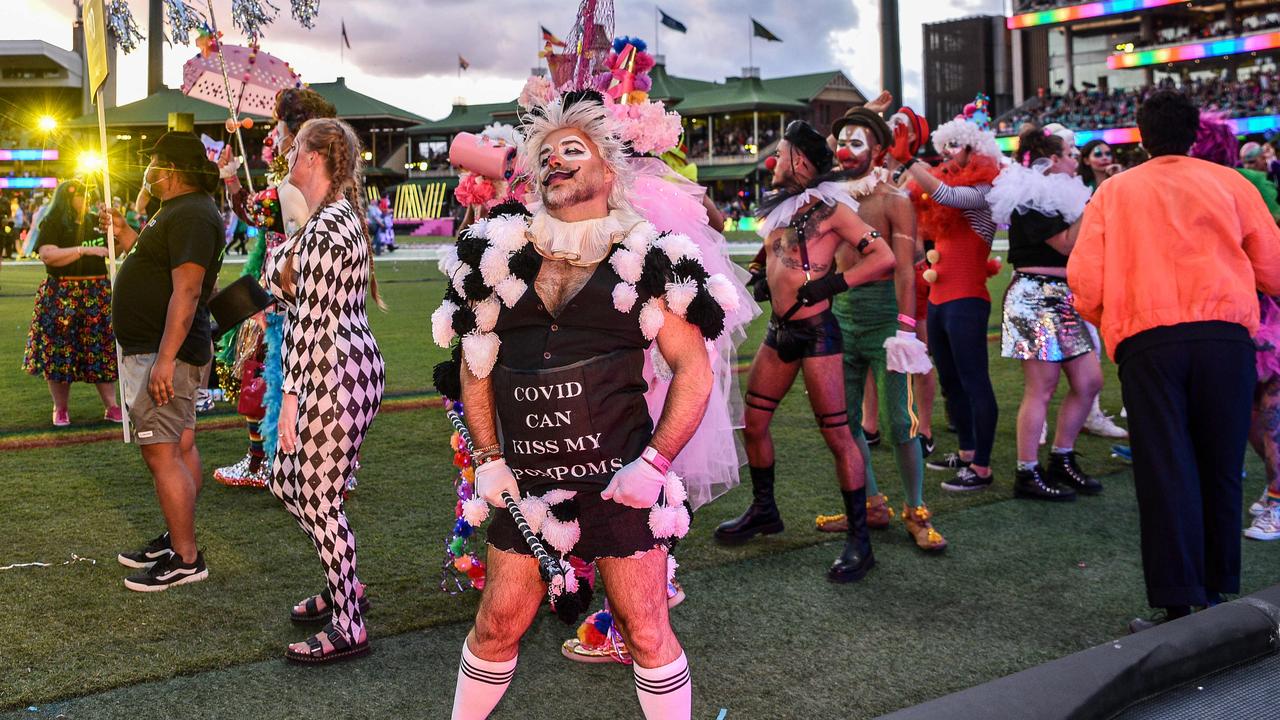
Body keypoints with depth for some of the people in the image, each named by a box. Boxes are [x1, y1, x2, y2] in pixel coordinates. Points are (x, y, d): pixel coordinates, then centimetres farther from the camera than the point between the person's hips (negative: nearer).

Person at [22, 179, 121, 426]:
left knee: (102, 350, 3)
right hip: (62, 296, -4)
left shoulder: (94, 222, 14)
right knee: (60, 351, 1)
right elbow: (47, 255, -18)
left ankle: (111, 406, 7)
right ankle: (60, 410, 12)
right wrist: (84, 250, -21)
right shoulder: (52, 223, -3)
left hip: (98, 294, 5)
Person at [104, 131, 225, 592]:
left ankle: (186, 560, -5)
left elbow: (186, 290, -26)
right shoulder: (179, 211, 16)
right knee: (180, 447, 15)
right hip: (155, 349, 11)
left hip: (163, 353, -11)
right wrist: (127, 236, 17)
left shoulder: (192, 215, -18)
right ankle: (177, 541, 25)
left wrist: (164, 360, -30)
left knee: (162, 453, -10)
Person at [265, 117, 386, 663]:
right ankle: (345, 583, 32)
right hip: (338, 369, 10)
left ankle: (349, 627, 10)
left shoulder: (326, 228, -19)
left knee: (319, 501, -1)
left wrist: (292, 395, -20)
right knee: (285, 482, 19)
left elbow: (313, 318, -21)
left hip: (335, 377, -10)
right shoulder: (338, 216, 14)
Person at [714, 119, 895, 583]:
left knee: (837, 435, -6)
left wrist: (831, 284, -19)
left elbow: (884, 258, -16)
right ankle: (763, 511, 32)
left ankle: (859, 541, 1)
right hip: (780, 330, 8)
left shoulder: (829, 207, -10)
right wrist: (763, 277, 10)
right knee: (753, 423, 13)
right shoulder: (781, 207, 13)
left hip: (815, 331, -8)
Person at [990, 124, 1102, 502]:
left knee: (1089, 381, 7)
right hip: (1036, 297, -10)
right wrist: (1091, 206, -15)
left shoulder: (1053, 196, 18)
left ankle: (1061, 460, 19)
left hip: (1063, 298, 10)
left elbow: (1086, 243, 20)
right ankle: (1027, 475, 0)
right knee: (1041, 388, -7)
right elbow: (1066, 243, -18)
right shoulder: (1030, 200, -11)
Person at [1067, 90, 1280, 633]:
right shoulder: (1230, 183, 13)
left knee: (1165, 472, -2)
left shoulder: (1114, 190, 13)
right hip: (1226, 332, 1)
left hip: (1145, 339, -1)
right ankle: (1219, 591, 20)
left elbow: (1085, 282, 4)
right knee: (1219, 469, 12)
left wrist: (1110, 323, 22)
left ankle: (1179, 607, -8)